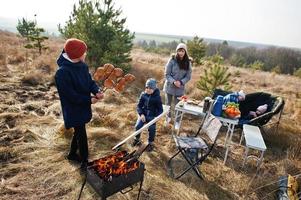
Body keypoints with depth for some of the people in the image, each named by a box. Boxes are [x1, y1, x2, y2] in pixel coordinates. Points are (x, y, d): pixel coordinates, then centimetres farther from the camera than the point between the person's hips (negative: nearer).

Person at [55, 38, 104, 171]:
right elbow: (71, 95, -25)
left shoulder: (83, 66, -1)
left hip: (83, 107, 8)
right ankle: (84, 161, 23)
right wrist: (89, 100, -18)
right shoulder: (62, 73, -26)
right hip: (73, 110, -8)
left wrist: (97, 91, -18)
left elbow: (90, 81, 4)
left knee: (79, 132, 23)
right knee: (81, 135, 4)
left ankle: (72, 154, 45)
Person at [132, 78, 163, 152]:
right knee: (138, 126, -17)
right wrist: (141, 114, -14)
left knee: (151, 129, -21)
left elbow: (160, 109, -5)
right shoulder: (143, 95, -3)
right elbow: (139, 105, 2)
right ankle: (137, 139, 12)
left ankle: (151, 143, 4)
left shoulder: (157, 97, -10)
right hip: (143, 114, 2)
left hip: (152, 116, -2)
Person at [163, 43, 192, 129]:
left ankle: (177, 122, 29)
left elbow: (188, 76, -2)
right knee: (168, 104, 17)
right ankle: (168, 117, 44)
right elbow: (167, 74, -10)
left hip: (180, 88, 0)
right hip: (169, 86, 0)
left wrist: (181, 82, -19)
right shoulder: (172, 60, -14)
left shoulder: (187, 63, -7)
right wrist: (173, 81, -25)